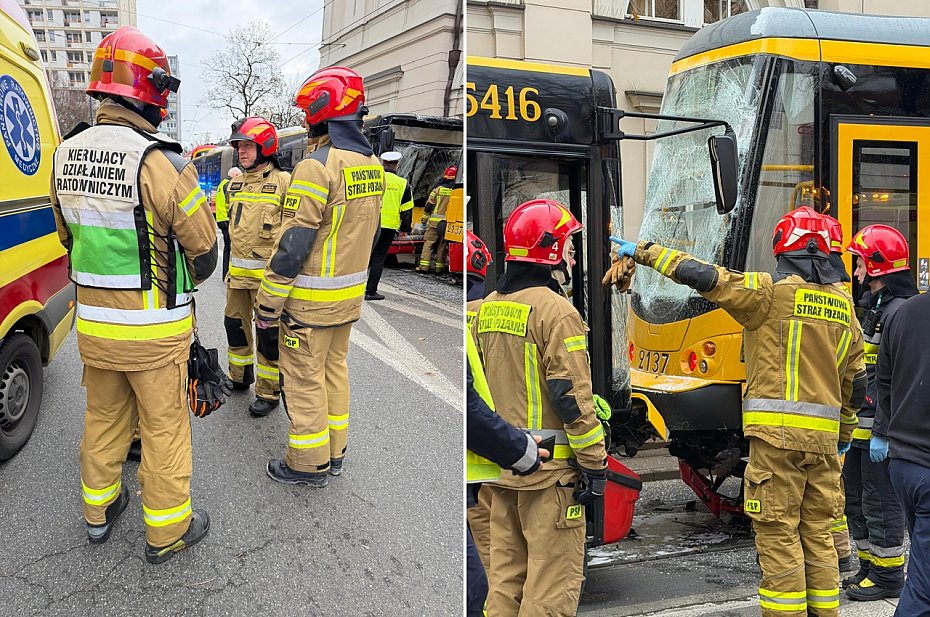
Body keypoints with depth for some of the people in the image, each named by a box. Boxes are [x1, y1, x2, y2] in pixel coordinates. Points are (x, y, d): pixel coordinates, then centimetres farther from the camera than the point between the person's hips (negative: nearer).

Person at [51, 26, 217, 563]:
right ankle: (167, 532, 21)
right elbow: (202, 244, -11)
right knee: (165, 426, 8)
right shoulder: (161, 162, -21)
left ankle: (99, 510, 39)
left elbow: (69, 236, 14)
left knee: (104, 417, 22)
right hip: (153, 328, -6)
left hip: (93, 321, 6)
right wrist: (188, 281, 10)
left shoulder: (67, 155, 1)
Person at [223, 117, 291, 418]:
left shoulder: (283, 182, -9)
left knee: (268, 333, -1)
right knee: (235, 323, 18)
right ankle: (240, 377, 37)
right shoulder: (236, 183, 12)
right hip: (237, 272, 7)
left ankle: (269, 392, 11)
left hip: (267, 272, -7)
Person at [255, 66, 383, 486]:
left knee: (304, 379, 4)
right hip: (350, 295, 8)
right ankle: (334, 452, 30)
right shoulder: (372, 165, 6)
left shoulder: (318, 166, -20)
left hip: (311, 300, -8)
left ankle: (309, 464, 15)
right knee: (334, 369, 19)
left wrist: (268, 302, -13)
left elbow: (292, 244, -21)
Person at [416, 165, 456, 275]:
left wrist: (424, 219, 10)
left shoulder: (438, 190, -3)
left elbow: (429, 206, 0)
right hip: (450, 223, 1)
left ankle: (424, 266, -1)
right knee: (442, 245, 9)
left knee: (428, 243, 4)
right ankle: (439, 267, 10)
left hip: (435, 221, -1)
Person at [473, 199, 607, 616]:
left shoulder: (487, 309, 10)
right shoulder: (554, 310, -15)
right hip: (549, 467, -8)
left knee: (505, 576, 17)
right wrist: (595, 462, -12)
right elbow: (571, 394, -18)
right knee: (552, 582, 1)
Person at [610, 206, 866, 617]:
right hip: (824, 435, 7)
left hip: (777, 431, -6)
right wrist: (844, 432, 29)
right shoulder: (842, 303, 13)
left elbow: (704, 277, -13)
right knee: (817, 532, 15)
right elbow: (855, 379, 18)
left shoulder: (772, 292, -7)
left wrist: (644, 252, -4)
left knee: (778, 533, -1)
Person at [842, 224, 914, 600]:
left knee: (880, 501, -1)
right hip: (861, 427, 10)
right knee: (855, 498, 17)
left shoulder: (900, 310, -16)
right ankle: (869, 565, 29)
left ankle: (888, 575, 11)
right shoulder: (874, 307, 17)